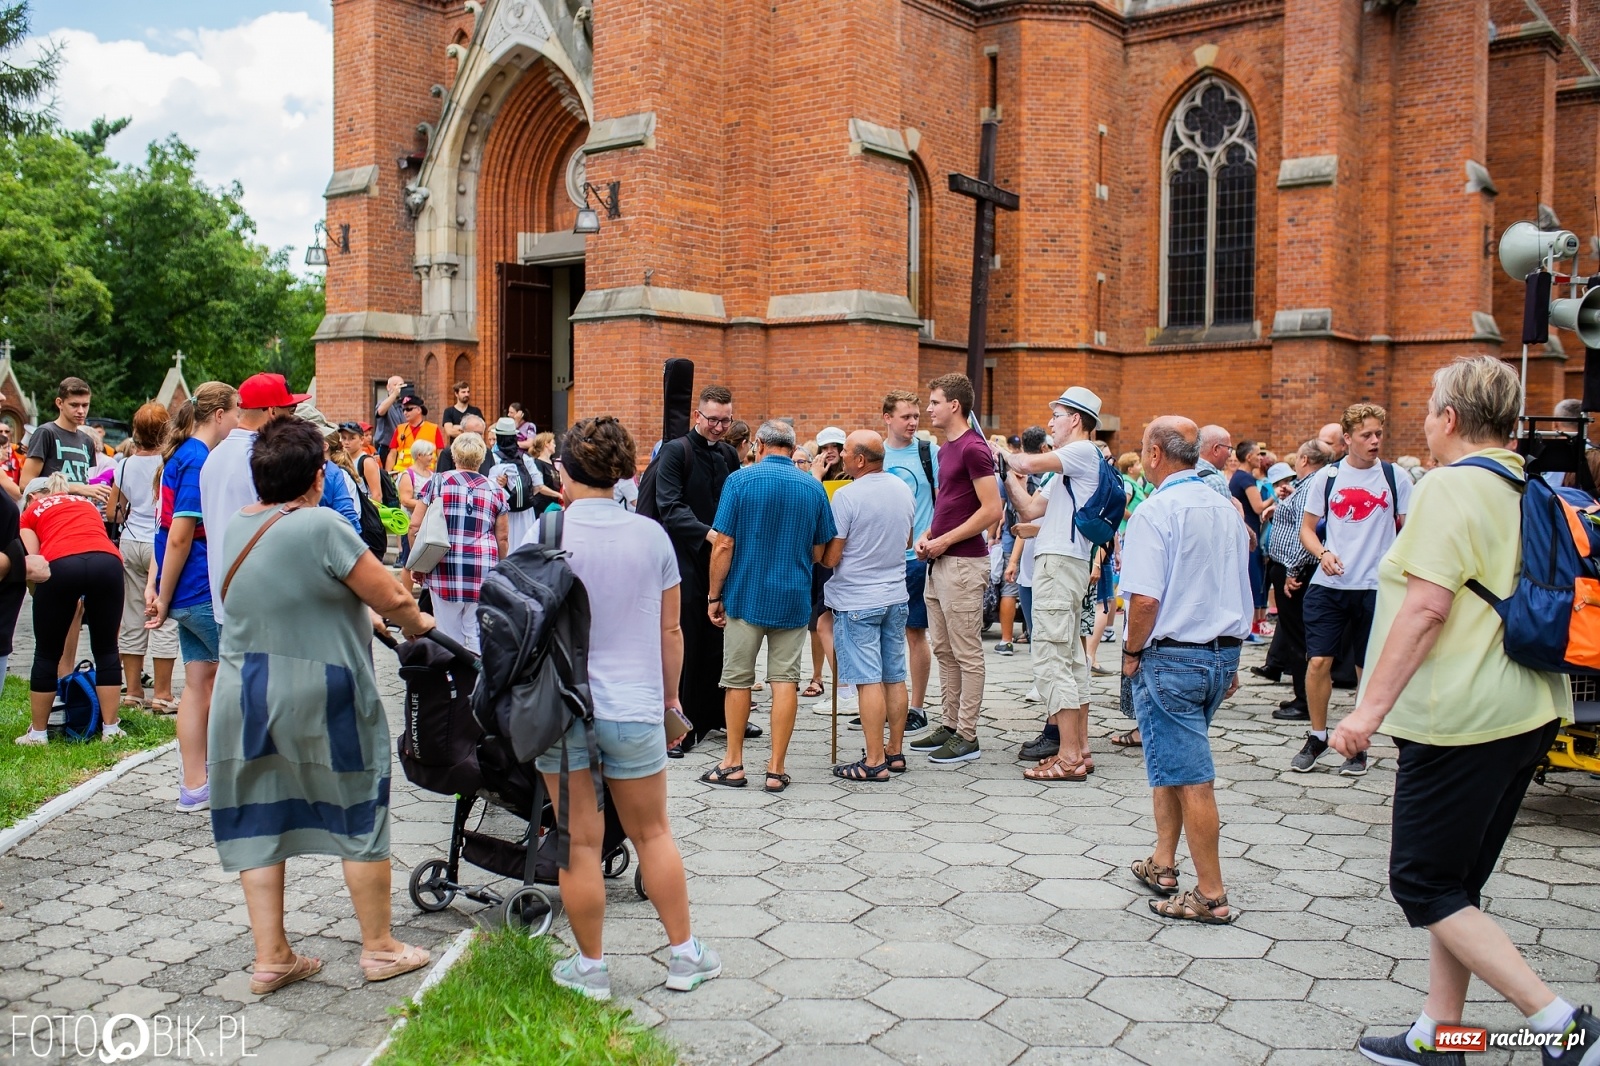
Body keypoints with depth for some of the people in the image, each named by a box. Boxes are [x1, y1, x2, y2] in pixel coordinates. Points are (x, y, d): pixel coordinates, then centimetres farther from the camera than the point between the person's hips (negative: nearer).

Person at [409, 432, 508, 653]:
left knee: (448, 634, 5)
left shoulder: (437, 483, 5)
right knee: (478, 634, 5)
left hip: (445, 568, -1)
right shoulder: (495, 490, 9)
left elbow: (415, 526, 2)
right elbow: (502, 537, 10)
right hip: (483, 570, 1)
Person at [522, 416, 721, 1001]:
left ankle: (590, 966, 19)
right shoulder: (651, 534, -1)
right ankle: (685, 955, 25)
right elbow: (669, 629, 4)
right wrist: (670, 695, 17)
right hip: (634, 705, 2)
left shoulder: (545, 533, -7)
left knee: (579, 841, 7)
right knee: (652, 832, 16)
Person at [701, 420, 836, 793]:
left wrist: (714, 596, -2)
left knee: (738, 679, 9)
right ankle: (776, 770, 5)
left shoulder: (740, 480, -7)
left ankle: (733, 764, 15)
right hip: (793, 598, 2)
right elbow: (819, 553, 6)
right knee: (785, 681, 4)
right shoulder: (813, 487, 1)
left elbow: (724, 545, -10)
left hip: (746, 596, -2)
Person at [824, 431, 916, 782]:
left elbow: (830, 558, -15)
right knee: (894, 677, 12)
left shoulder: (846, 496, -17)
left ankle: (875, 761, -1)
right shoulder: (904, 490, 5)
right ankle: (895, 752, 20)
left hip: (857, 600, -7)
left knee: (868, 680, -4)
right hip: (896, 595, 7)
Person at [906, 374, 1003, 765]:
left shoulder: (974, 448, -14)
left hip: (963, 563, -10)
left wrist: (944, 540, -16)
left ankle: (967, 736, 4)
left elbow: (992, 510, -19)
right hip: (939, 563, 10)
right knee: (943, 650, 14)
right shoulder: (948, 448, 16)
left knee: (967, 653, -2)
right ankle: (950, 725, 23)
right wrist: (927, 535, 8)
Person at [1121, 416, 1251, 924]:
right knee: (1172, 760, 21)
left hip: (1172, 656, -8)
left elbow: (1146, 599, -22)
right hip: (1222, 653, 8)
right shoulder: (1225, 509, 9)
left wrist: (1133, 653, -6)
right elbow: (1240, 591, 15)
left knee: (1191, 777, -2)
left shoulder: (1155, 511, -15)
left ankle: (1211, 896, 4)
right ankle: (1163, 863, 28)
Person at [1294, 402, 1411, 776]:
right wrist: (1322, 553, -11)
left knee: (1368, 669, 6)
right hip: (1328, 584, 0)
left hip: (1375, 586, 0)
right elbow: (1307, 528, 9)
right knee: (1318, 661, -3)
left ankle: (1358, 746, 19)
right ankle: (1317, 737, 15)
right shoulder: (1326, 477, 4)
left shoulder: (1395, 479, 2)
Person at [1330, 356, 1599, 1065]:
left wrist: (1370, 708, -21)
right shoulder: (1532, 493, 13)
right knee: (1456, 885, 16)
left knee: (1423, 886, 0)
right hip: (1531, 711, 9)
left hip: (1462, 715, -9)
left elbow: (1426, 608, -23)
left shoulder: (1451, 485, -14)